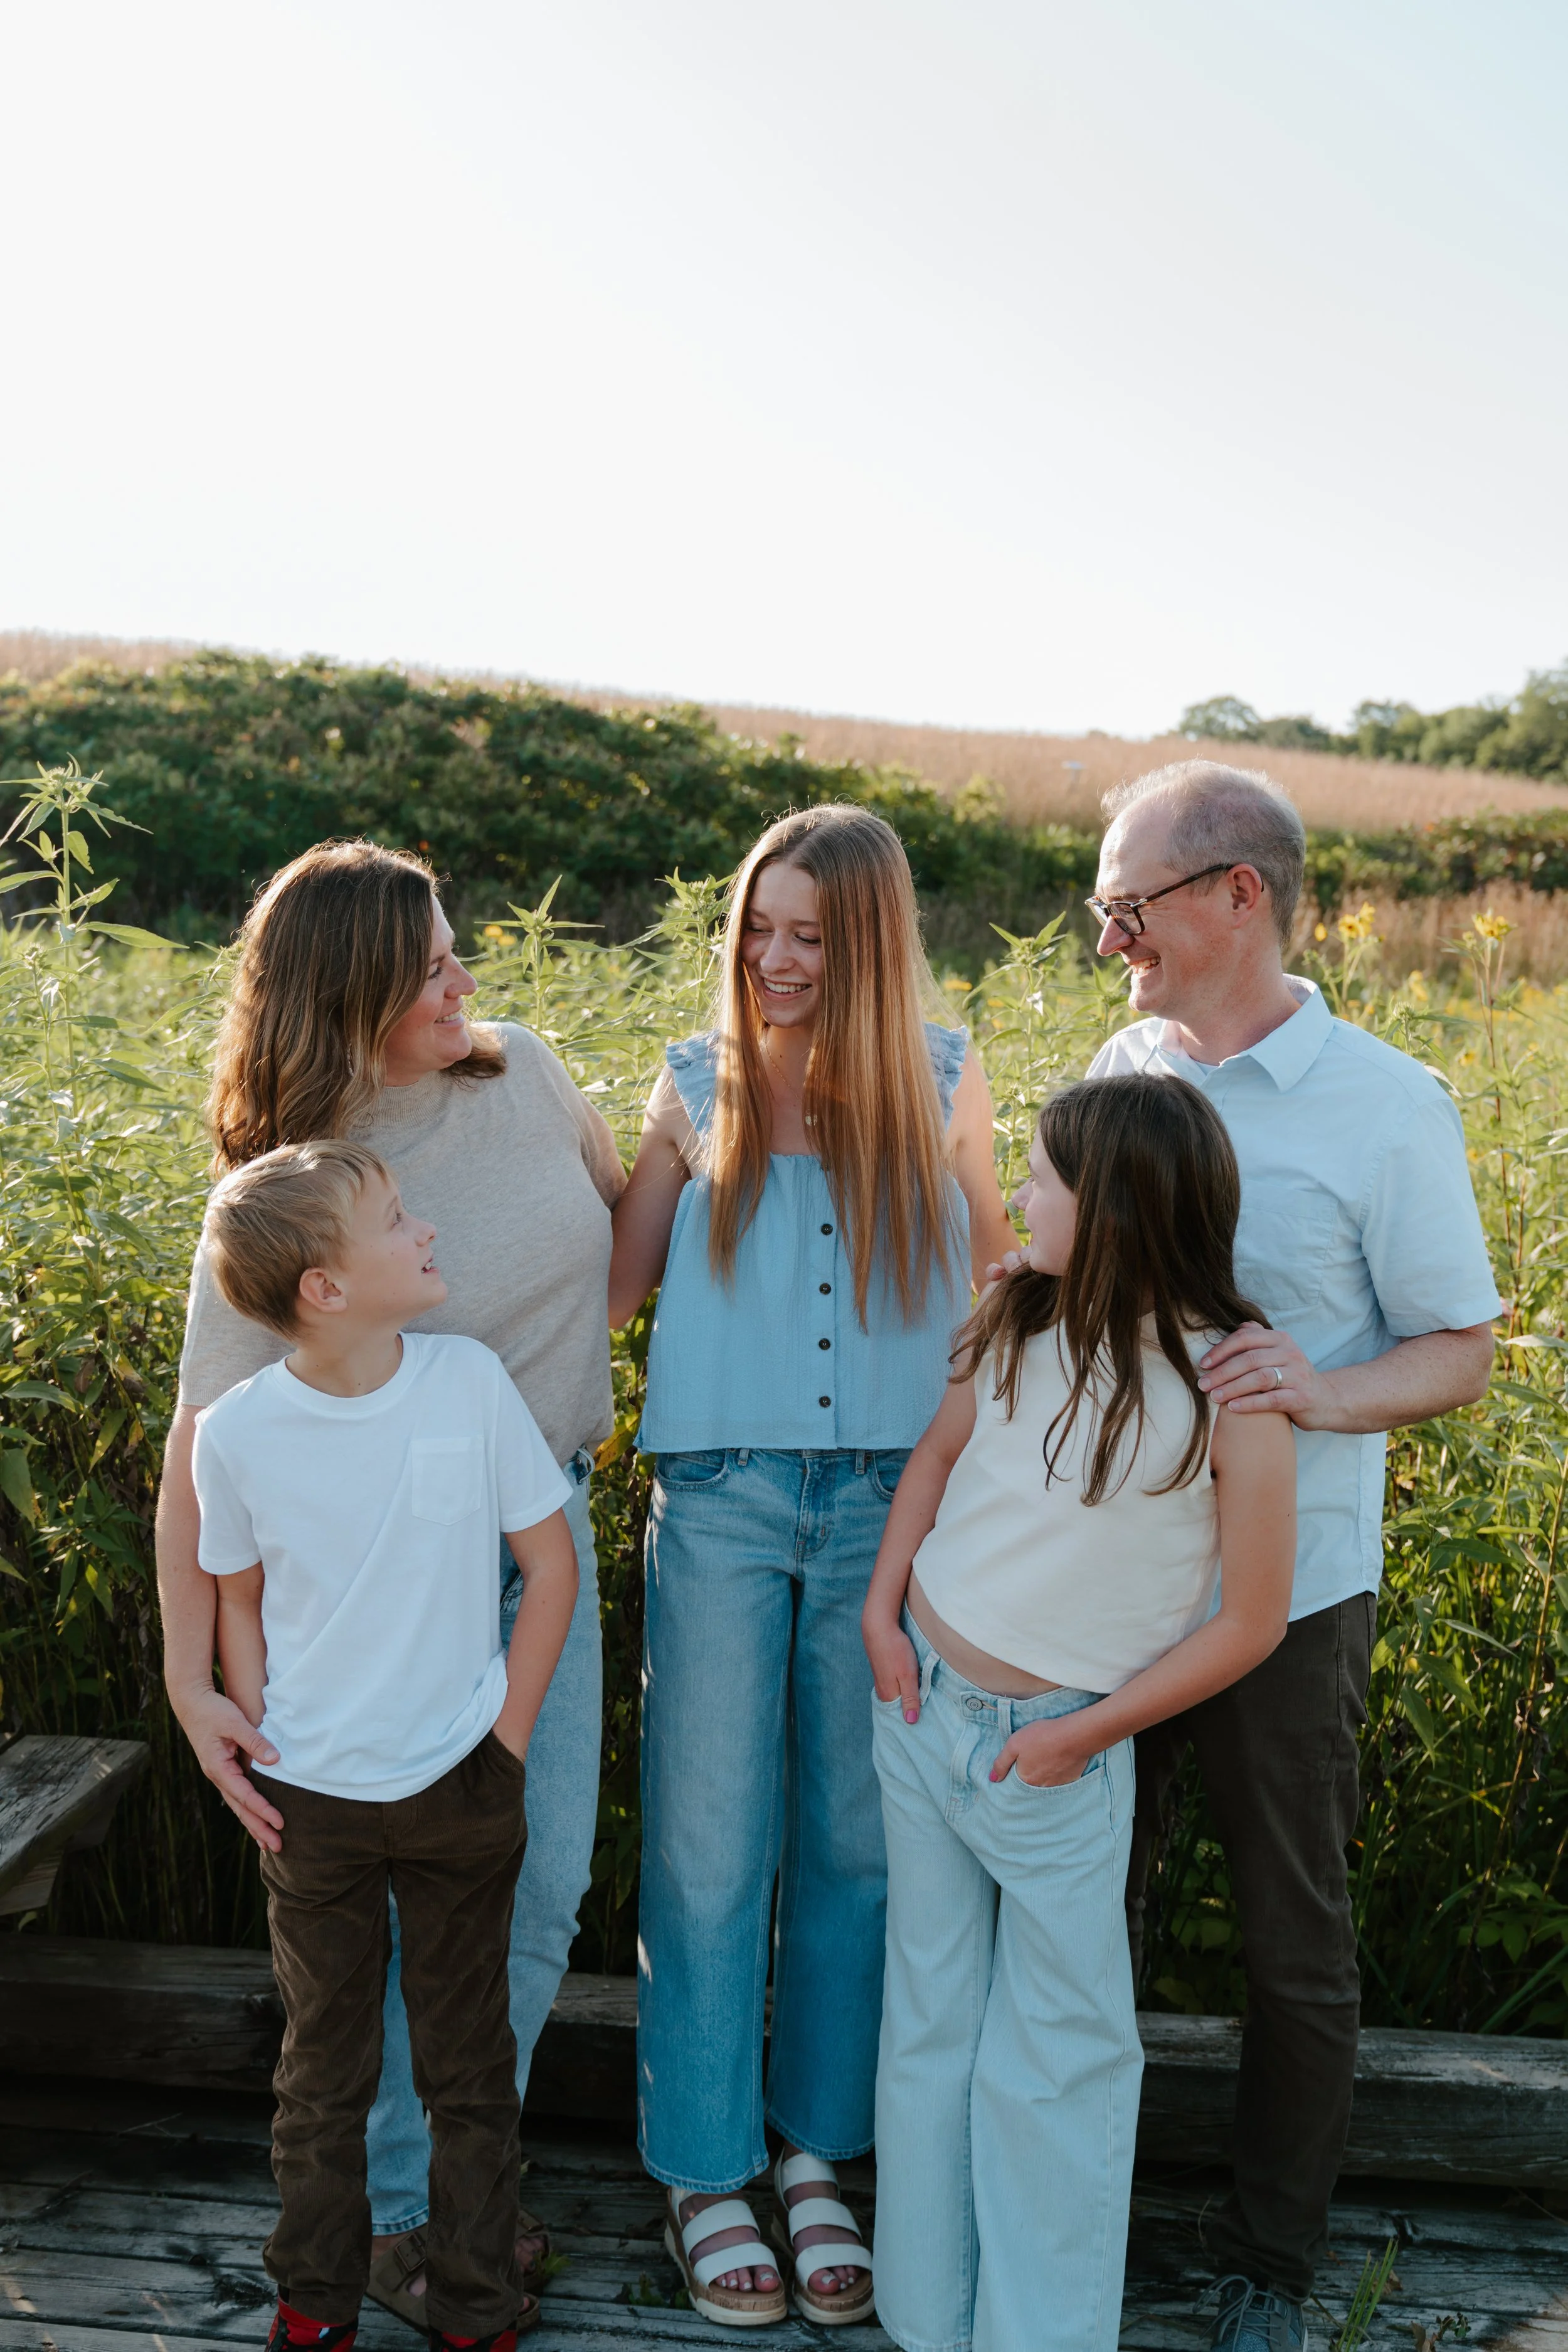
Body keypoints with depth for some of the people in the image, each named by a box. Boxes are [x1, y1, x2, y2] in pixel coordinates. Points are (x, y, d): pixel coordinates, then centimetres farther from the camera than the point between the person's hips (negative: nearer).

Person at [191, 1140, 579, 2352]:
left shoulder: (470, 1380, -13)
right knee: (323, 2064, 17)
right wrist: (255, 1748, 0)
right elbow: (239, 1599, 5)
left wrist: (506, 1738, -5)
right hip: (312, 1799, 0)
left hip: (460, 1788, 0)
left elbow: (552, 1562, -4)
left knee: (469, 2066, 14)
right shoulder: (236, 1433, -12)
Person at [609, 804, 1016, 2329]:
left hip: (890, 1506, 1)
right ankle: (702, 2172, 26)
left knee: (854, 1842, 12)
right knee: (708, 1843, 7)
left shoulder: (940, 1085, 2)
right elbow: (613, 1286, 4)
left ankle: (815, 2158, 31)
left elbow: (993, 1278, 12)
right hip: (723, 1501, -1)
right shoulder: (699, 1086, 1)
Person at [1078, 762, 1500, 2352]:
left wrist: (1324, 1396, -26)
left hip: (1283, 1594, -4)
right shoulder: (1117, 1071, 4)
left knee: (1294, 1948, 12)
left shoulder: (1386, 1107, -10)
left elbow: (1463, 1351, -7)